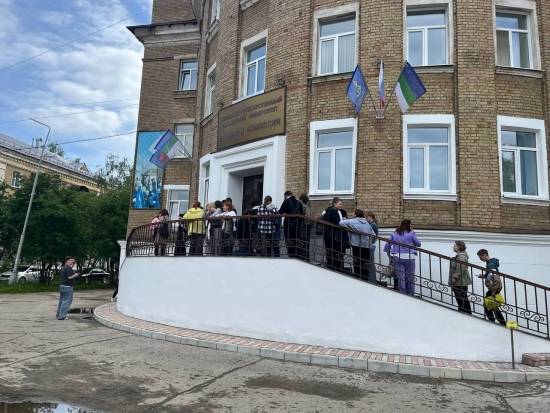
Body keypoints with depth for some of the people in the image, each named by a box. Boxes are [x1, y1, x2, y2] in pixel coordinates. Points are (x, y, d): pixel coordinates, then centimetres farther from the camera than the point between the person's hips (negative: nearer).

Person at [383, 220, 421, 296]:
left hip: (397, 258, 3)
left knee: (401, 278, 4)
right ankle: (410, 296, 13)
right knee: (410, 278, 7)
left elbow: (387, 245, 6)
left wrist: (389, 254, 17)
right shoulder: (411, 234, -2)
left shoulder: (394, 234, 8)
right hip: (409, 257, -3)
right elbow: (418, 244, 8)